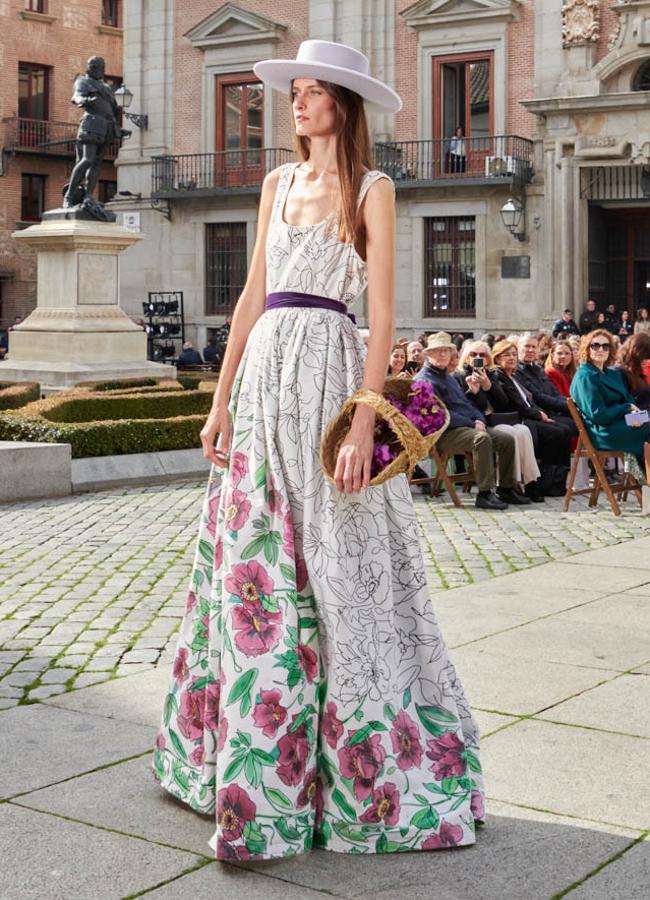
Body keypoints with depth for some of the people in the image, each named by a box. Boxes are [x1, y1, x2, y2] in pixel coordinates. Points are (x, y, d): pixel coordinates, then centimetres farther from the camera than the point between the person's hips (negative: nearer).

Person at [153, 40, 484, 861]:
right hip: (264, 375, 6)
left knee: (333, 572, -4)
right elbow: (253, 294, 15)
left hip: (328, 370, -6)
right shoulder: (279, 183, 15)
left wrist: (362, 423, -16)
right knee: (251, 564, 9)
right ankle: (245, 756, 23)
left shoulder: (372, 189, -1)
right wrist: (222, 401, 11)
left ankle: (358, 772, 6)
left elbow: (383, 315, -8)